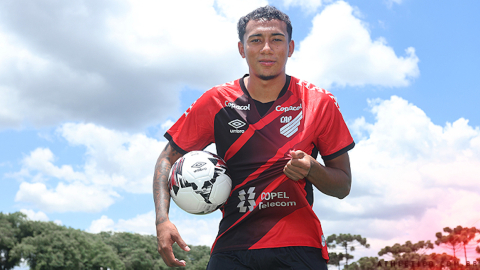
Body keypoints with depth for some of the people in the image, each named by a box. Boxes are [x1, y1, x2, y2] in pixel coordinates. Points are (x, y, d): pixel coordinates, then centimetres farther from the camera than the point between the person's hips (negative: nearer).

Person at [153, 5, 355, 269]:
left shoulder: (319, 103, -2)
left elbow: (343, 186, 3)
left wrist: (311, 170, -18)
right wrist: (162, 219, -9)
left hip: (300, 248, 0)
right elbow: (168, 158, 6)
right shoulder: (215, 102, -1)